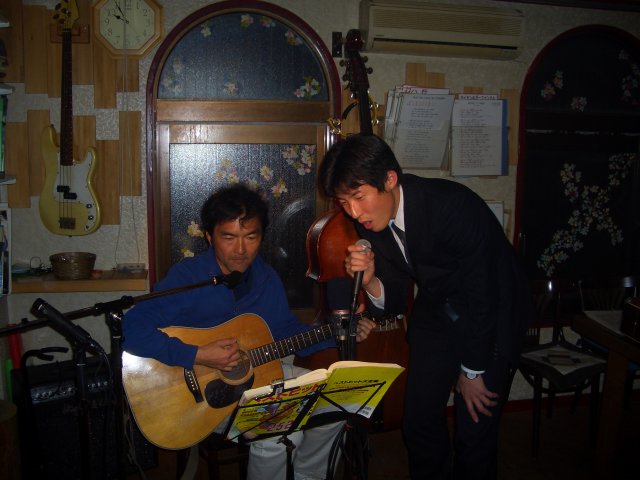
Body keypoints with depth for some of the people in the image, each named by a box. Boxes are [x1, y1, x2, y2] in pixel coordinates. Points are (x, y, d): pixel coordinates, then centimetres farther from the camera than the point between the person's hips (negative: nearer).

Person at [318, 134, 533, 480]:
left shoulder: (453, 206, -32)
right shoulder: (370, 220, -12)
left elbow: (481, 296, -24)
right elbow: (392, 302, -4)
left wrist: (472, 372, -13)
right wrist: (371, 281, -28)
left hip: (493, 315, -5)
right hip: (437, 310, 5)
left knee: (474, 429, -5)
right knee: (419, 417, 5)